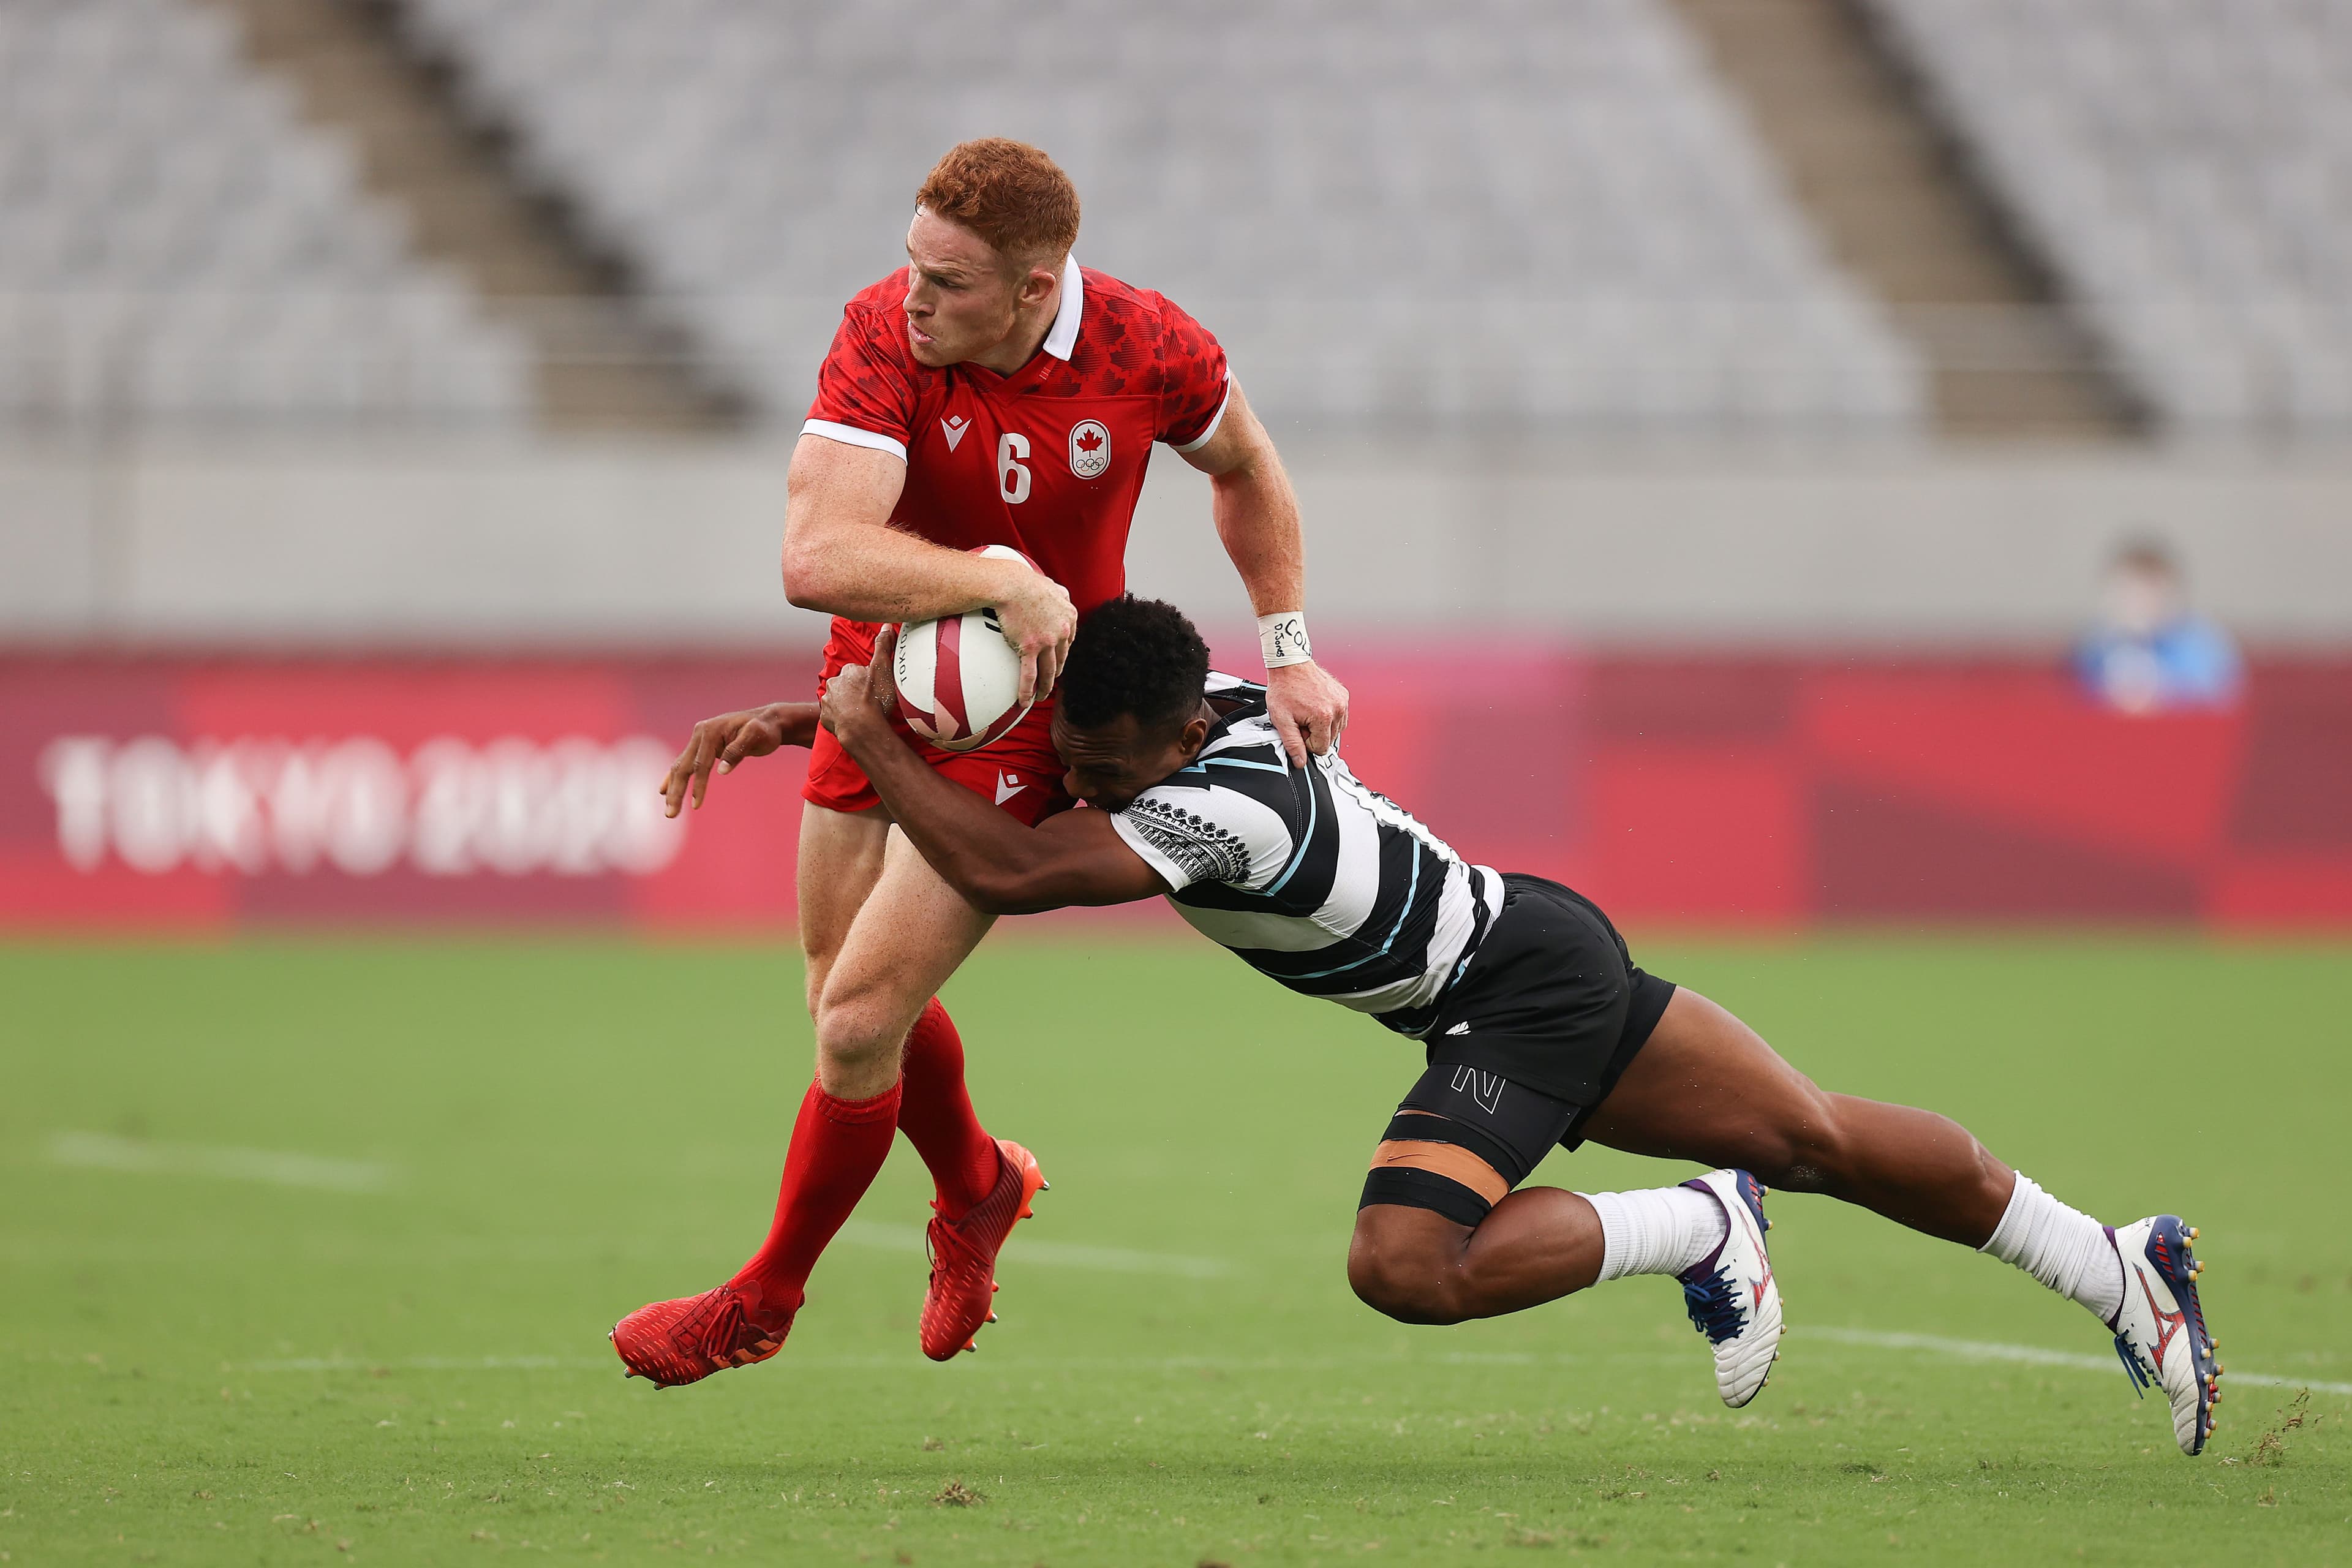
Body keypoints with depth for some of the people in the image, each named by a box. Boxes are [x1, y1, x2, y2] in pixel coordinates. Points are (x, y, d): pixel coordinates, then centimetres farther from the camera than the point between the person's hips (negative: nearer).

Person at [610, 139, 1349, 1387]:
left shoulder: (1149, 350, -19)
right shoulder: (882, 333, -24)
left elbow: (1242, 466, 6)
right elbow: (816, 556, -35)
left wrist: (1288, 651, 3)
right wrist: (1006, 582, -40)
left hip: (1020, 716, -2)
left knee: (859, 1019, -8)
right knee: (847, 994, 14)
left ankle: (765, 1297, 14)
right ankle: (977, 1190, 46)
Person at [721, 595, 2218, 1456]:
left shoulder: (1214, 806, -31)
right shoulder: (1165, 699, -6)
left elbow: (1005, 870, -34)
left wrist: (873, 740, -22)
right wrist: (800, 718, 3)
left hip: (1519, 998, -9)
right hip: (1543, 946, 9)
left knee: (1410, 1264, -25)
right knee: (1819, 1138, 18)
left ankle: (1701, 1228, -7)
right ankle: (2119, 1264, 29)